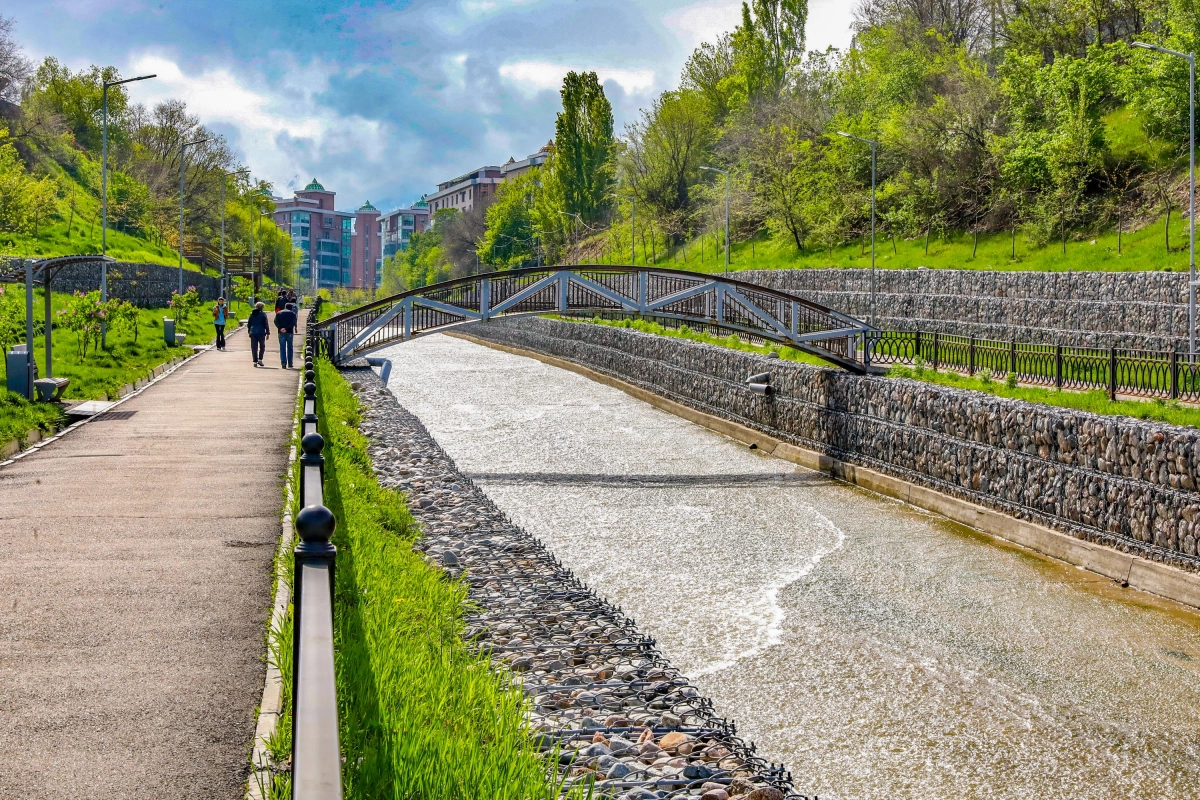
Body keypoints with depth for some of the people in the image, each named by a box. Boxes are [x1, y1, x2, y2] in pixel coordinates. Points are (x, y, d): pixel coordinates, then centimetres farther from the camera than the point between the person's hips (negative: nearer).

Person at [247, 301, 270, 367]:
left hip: (253, 332, 3)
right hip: (261, 332, -3)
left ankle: (255, 361, 1)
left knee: (254, 348, 5)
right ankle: (260, 359, -2)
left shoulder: (252, 314, 9)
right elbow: (266, 324, -5)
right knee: (262, 347, 11)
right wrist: (268, 333, 0)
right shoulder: (263, 314, -4)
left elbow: (248, 324, 14)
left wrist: (249, 332, 24)